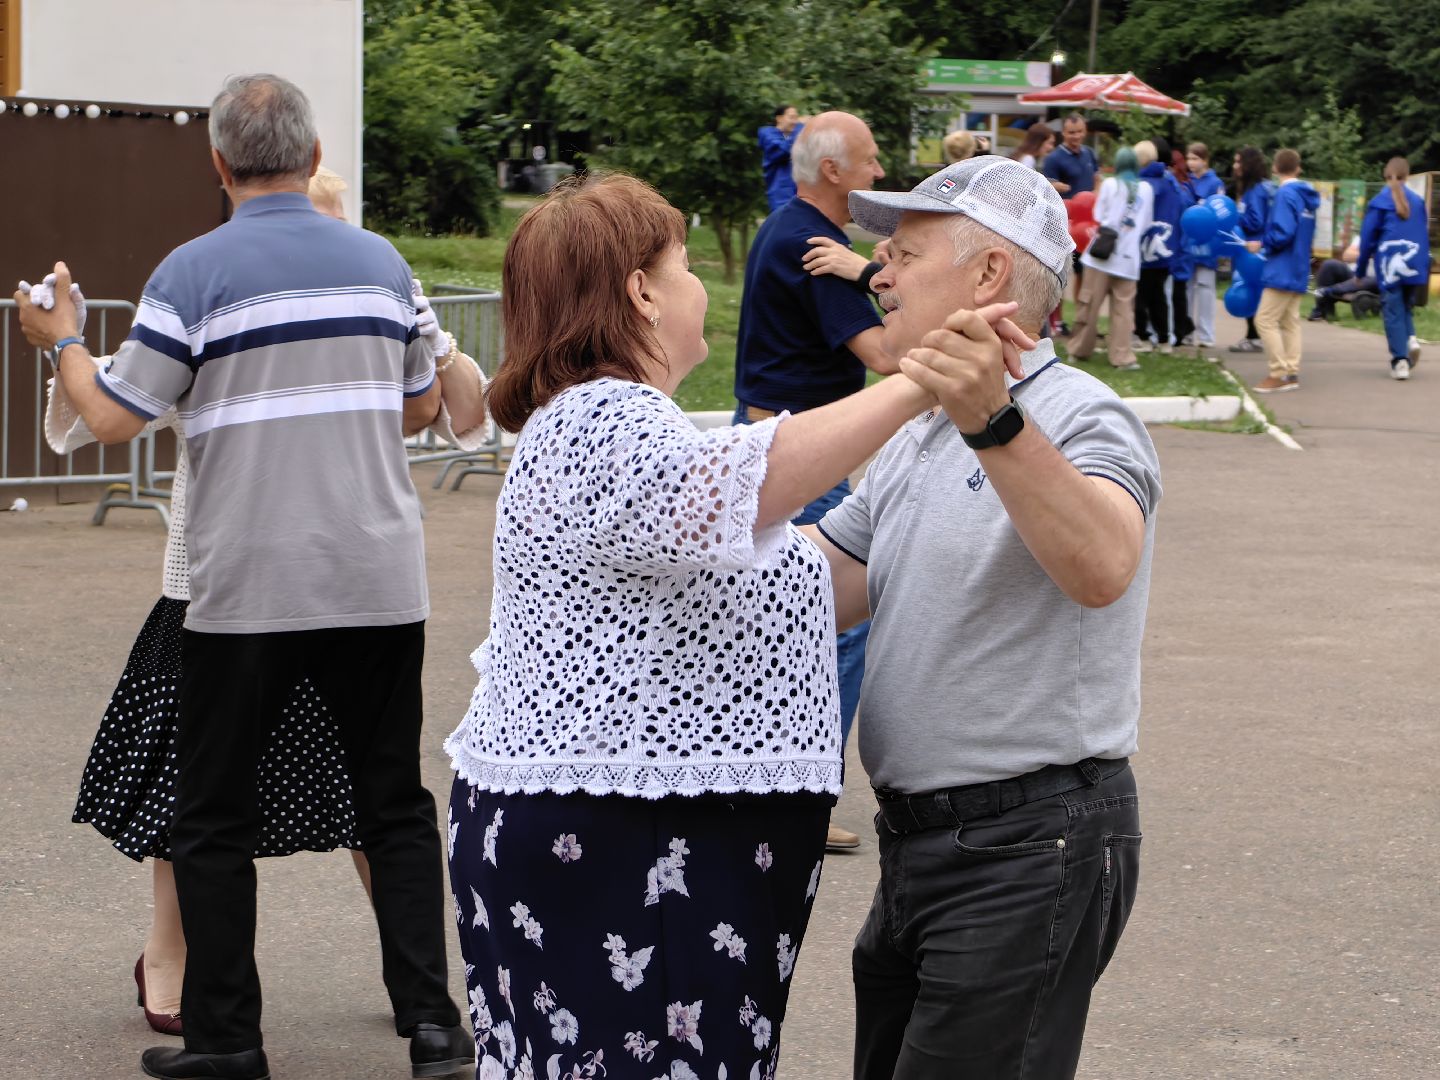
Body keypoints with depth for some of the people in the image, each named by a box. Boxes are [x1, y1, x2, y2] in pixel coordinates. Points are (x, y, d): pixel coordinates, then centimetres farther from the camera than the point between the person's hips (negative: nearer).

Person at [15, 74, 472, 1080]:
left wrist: (61, 337, 13)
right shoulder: (381, 261, 5)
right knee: (396, 806, 12)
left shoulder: (195, 273, -8)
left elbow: (112, 418, -6)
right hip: (380, 582, 3)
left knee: (215, 817, 9)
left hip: (249, 591, -3)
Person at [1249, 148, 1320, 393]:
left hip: (1282, 270, -9)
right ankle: (1291, 373, 9)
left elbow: (1283, 233, -23)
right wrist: (1267, 244, 17)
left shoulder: (1285, 194, -15)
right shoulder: (1306, 196, 11)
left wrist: (1262, 244, -7)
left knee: (1265, 320, -6)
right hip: (1299, 271, 9)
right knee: (1290, 322, 11)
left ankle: (1279, 374, -8)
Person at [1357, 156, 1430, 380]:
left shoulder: (1379, 202, -4)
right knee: (1407, 307, 19)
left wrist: (1361, 269, 9)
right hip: (1414, 265, 3)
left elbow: (1367, 237, -2)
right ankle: (1411, 338, -9)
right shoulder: (1418, 201, 6)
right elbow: (1425, 236, 10)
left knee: (1393, 312, 1)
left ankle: (1400, 360, -7)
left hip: (1390, 265, -3)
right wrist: (1425, 271, 17)